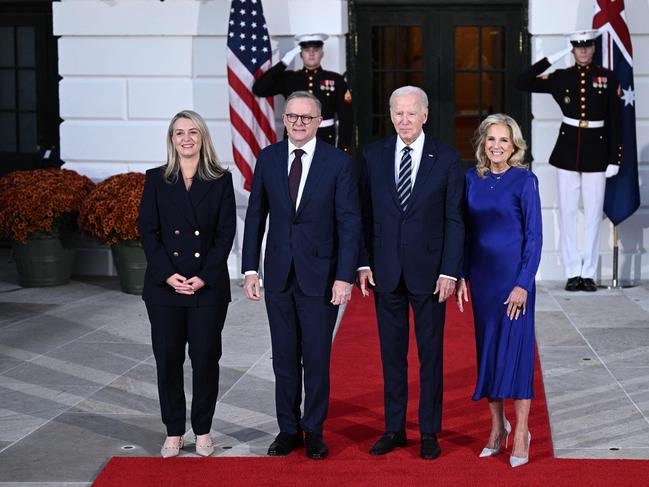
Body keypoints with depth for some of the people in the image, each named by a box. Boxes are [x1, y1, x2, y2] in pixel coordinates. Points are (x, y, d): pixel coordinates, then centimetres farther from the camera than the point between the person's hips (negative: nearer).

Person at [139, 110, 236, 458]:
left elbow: (226, 233, -1)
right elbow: (147, 231, 1)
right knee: (168, 359, 4)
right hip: (165, 285, 1)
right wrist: (167, 274, -11)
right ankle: (173, 432, 15)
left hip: (208, 285, -1)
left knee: (206, 358, 2)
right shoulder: (156, 179, 6)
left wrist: (204, 277, -11)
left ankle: (202, 430, 16)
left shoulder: (221, 180, 4)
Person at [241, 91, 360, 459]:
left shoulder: (339, 162, -6)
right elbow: (256, 216, 7)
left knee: (317, 359, 4)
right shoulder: (268, 158, 3)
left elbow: (350, 222, -7)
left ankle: (314, 432, 17)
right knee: (284, 359, 10)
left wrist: (345, 277, -13)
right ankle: (288, 429, 22)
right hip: (278, 275, 3)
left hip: (320, 275, -3)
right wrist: (250, 269, 2)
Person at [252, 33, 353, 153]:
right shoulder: (288, 78, 7)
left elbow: (346, 117, 2)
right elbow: (258, 89, -5)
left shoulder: (336, 80, 5)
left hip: (326, 142, -1)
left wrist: (343, 149, -6)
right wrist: (283, 63, -8)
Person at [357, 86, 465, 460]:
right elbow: (365, 213, 6)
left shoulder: (447, 158, -3)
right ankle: (394, 429, 19)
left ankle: (430, 432, 15)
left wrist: (449, 272, -9)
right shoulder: (374, 156, 4)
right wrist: (363, 262, 0)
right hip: (385, 270, 2)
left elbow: (454, 220, -4)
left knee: (430, 353, 6)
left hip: (429, 270, -2)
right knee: (392, 353, 9)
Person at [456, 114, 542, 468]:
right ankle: (497, 426, 22)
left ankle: (520, 433, 7)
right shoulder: (472, 179, 6)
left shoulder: (524, 180, -7)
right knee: (487, 348, 9)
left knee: (515, 348, -2)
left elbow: (534, 236, -9)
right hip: (481, 275, 5)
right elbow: (467, 232, 10)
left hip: (513, 274, -5)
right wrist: (462, 276, 5)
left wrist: (523, 283, -14)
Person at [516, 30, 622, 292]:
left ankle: (589, 273, 11)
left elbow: (616, 121, 2)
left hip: (596, 153, -1)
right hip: (568, 150, 1)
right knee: (568, 212, 3)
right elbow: (522, 83, -3)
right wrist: (551, 59, -6)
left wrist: (614, 159, -3)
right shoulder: (561, 77, 3)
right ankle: (573, 273, 10)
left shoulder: (608, 78, 2)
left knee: (594, 213, 3)